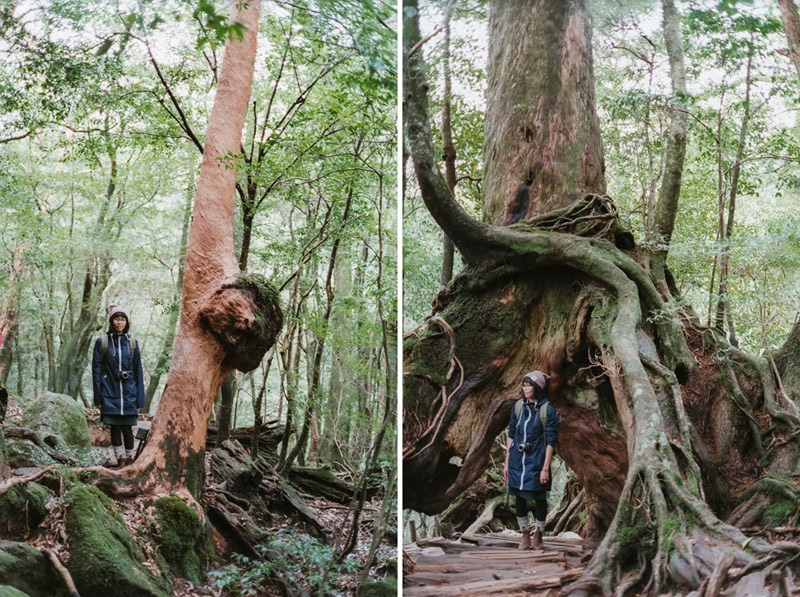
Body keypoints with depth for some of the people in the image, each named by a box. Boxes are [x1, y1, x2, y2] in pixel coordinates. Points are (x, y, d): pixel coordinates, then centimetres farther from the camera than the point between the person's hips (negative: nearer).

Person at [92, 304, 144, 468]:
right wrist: (98, 397, -3)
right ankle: (121, 462, 9)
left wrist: (140, 399, 3)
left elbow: (138, 372, 8)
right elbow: (96, 371, 3)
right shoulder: (102, 342, 3)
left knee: (127, 428, 0)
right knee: (115, 428, 2)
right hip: (110, 393, -1)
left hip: (128, 393, 1)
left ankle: (130, 461, 10)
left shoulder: (132, 343, 7)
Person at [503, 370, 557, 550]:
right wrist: (507, 462, 9)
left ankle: (538, 536, 23)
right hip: (517, 460, 4)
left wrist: (545, 468, -13)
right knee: (520, 498, 9)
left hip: (536, 461, -4)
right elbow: (511, 435, 10)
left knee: (539, 498, 8)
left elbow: (550, 441, -9)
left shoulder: (547, 410, -10)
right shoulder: (518, 406, 4)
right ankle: (525, 536, 22)